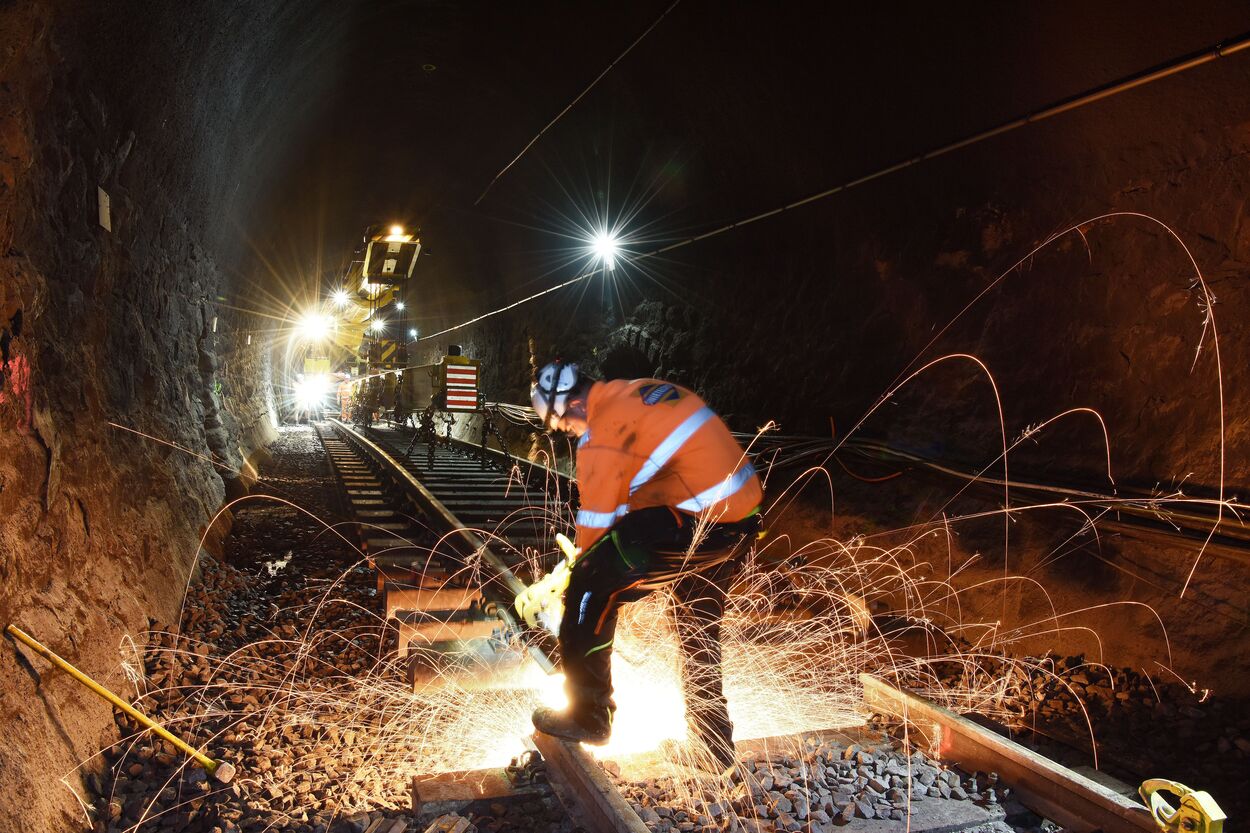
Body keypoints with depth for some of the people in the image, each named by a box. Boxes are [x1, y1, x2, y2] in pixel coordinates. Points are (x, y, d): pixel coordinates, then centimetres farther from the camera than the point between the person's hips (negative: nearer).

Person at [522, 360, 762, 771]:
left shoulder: (604, 432, -13)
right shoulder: (641, 391, 14)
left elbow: (598, 518, -7)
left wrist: (582, 568, 12)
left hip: (692, 522, -10)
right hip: (743, 516, 10)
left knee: (590, 589, 0)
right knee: (700, 628, 26)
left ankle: (588, 717, 12)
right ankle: (715, 744, 42)